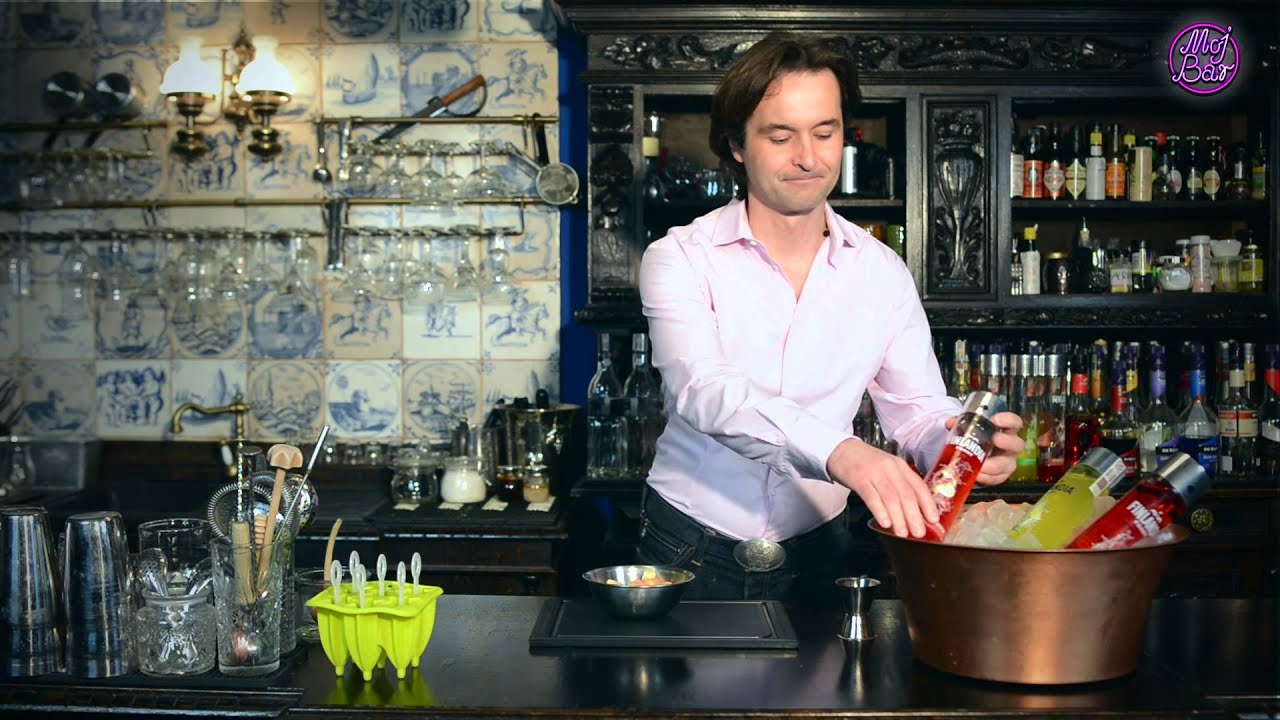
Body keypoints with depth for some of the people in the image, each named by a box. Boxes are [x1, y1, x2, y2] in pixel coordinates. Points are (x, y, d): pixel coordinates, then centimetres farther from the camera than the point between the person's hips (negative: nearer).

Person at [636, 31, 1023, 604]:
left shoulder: (882, 273, 0)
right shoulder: (679, 259, -11)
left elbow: (919, 412, -1)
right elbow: (705, 392, -27)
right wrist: (839, 451, -44)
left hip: (816, 553, 3)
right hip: (691, 549, -2)